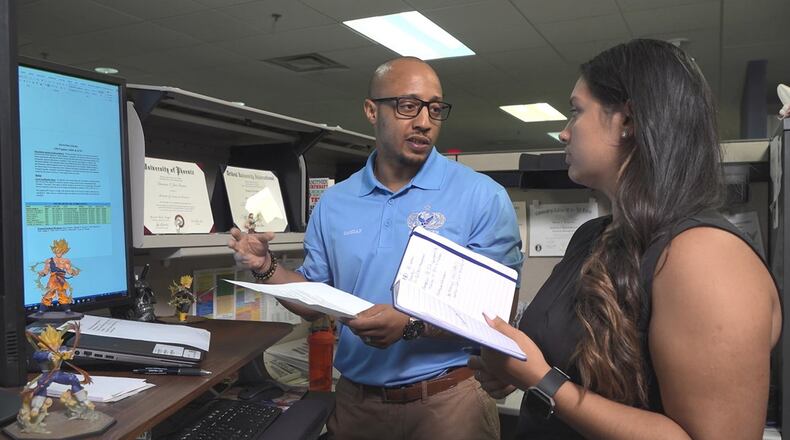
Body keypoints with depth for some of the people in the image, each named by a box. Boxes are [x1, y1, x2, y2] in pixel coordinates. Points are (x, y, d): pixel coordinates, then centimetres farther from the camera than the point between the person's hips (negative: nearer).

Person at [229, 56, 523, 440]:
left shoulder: (483, 197, -10)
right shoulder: (333, 203, 3)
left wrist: (410, 326, -25)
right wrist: (266, 268, -6)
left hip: (447, 402, -3)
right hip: (355, 400, 4)